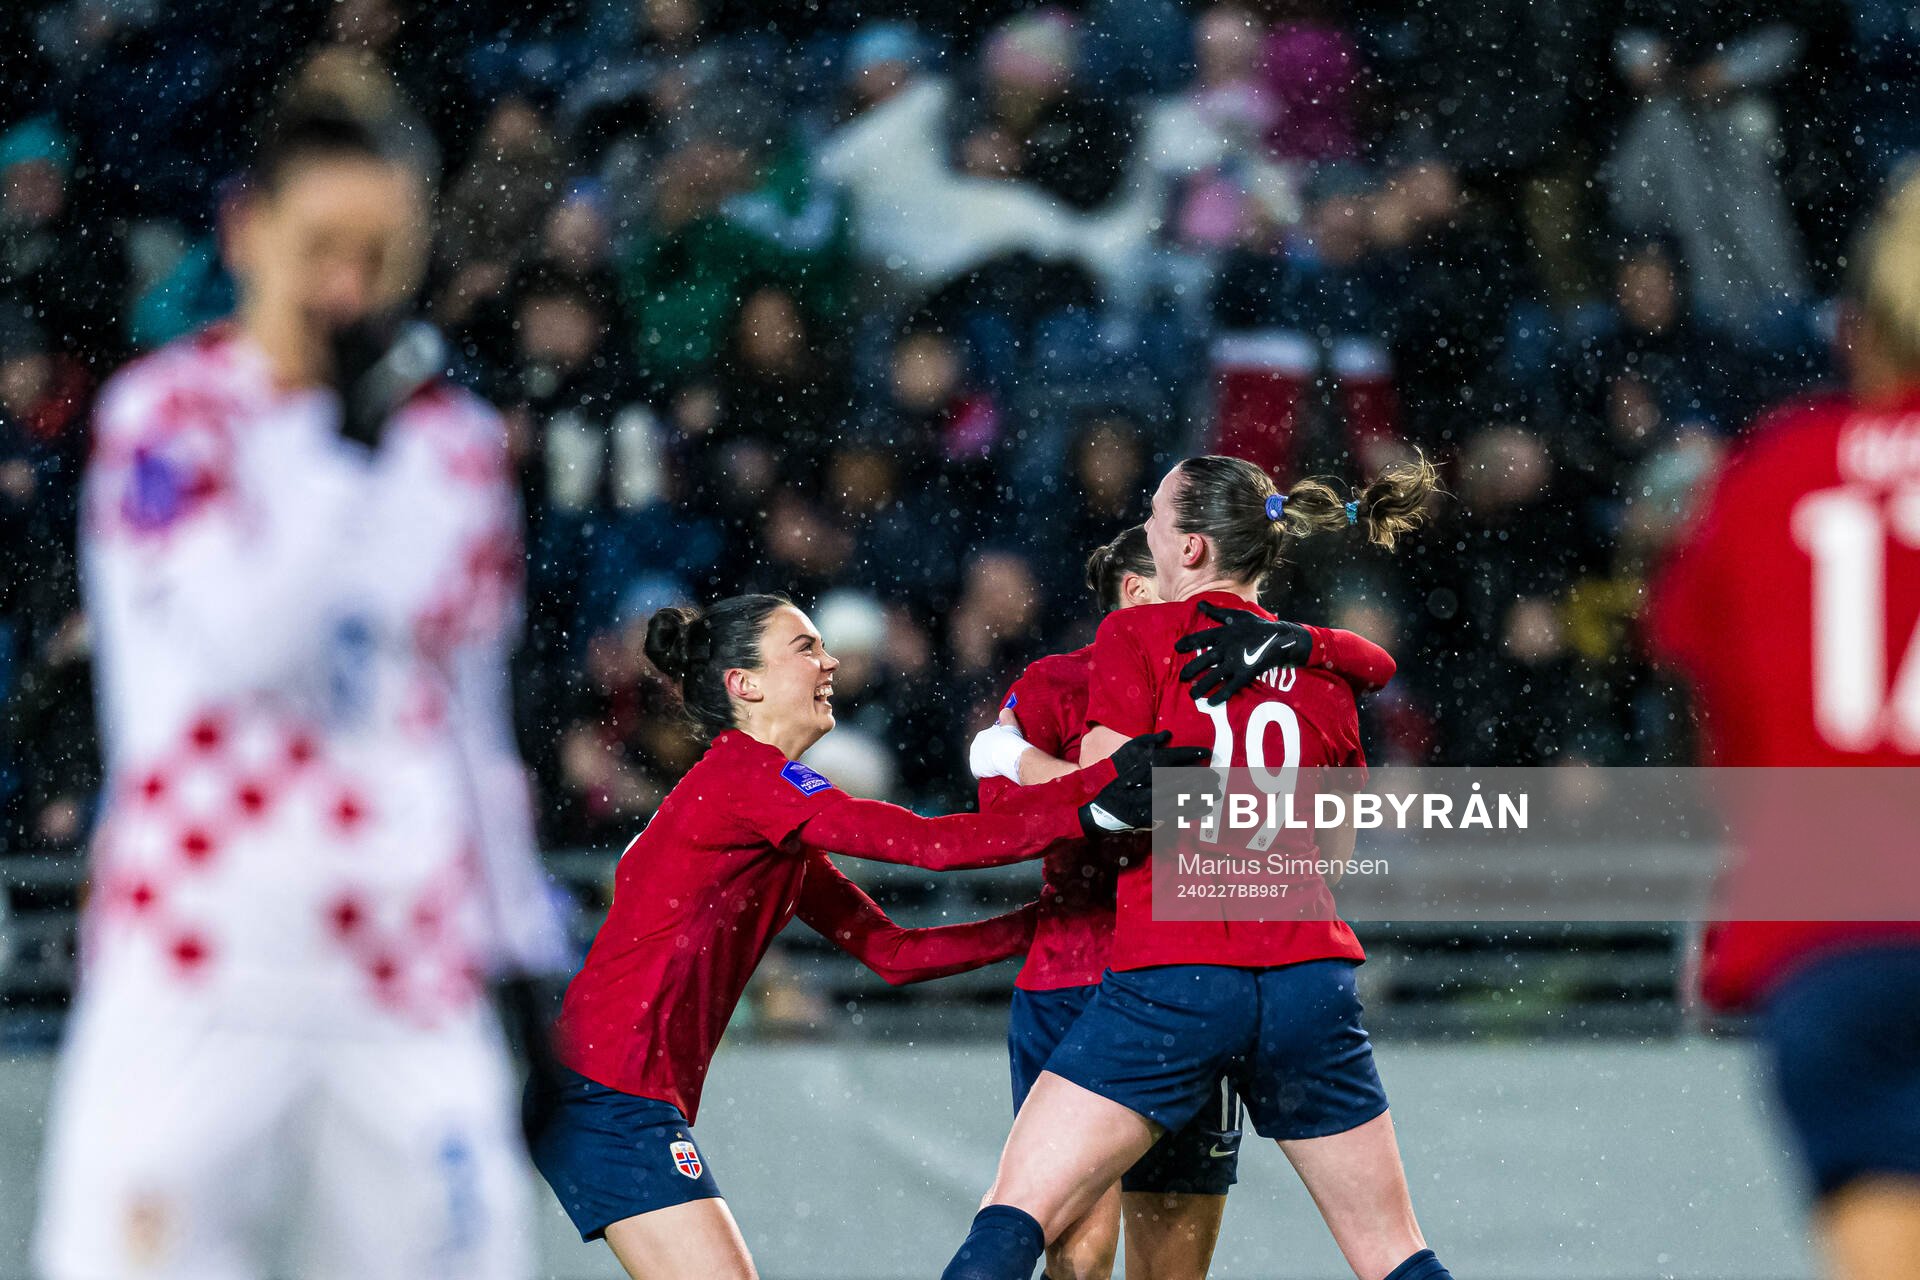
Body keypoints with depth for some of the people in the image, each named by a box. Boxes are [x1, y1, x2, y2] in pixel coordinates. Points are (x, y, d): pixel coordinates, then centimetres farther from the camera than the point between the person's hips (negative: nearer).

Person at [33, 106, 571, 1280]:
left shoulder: (456, 440, 13)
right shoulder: (166, 414, -1)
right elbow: (238, 642, -16)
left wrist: (530, 951, 17)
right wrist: (345, 441, -15)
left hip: (411, 972, 4)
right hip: (202, 964, -4)